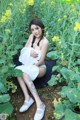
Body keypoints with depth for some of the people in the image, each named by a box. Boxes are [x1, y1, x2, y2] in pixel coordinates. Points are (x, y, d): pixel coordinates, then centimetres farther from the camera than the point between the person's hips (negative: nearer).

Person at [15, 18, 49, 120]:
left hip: (40, 68, -6)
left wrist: (30, 66, -21)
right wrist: (30, 52, -15)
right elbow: (24, 49, 7)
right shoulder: (32, 36, 0)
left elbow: (41, 61, -18)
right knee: (17, 71, -26)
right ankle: (27, 98, -32)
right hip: (29, 66, 6)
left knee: (24, 73, -36)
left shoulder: (44, 41, -19)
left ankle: (39, 104, -36)